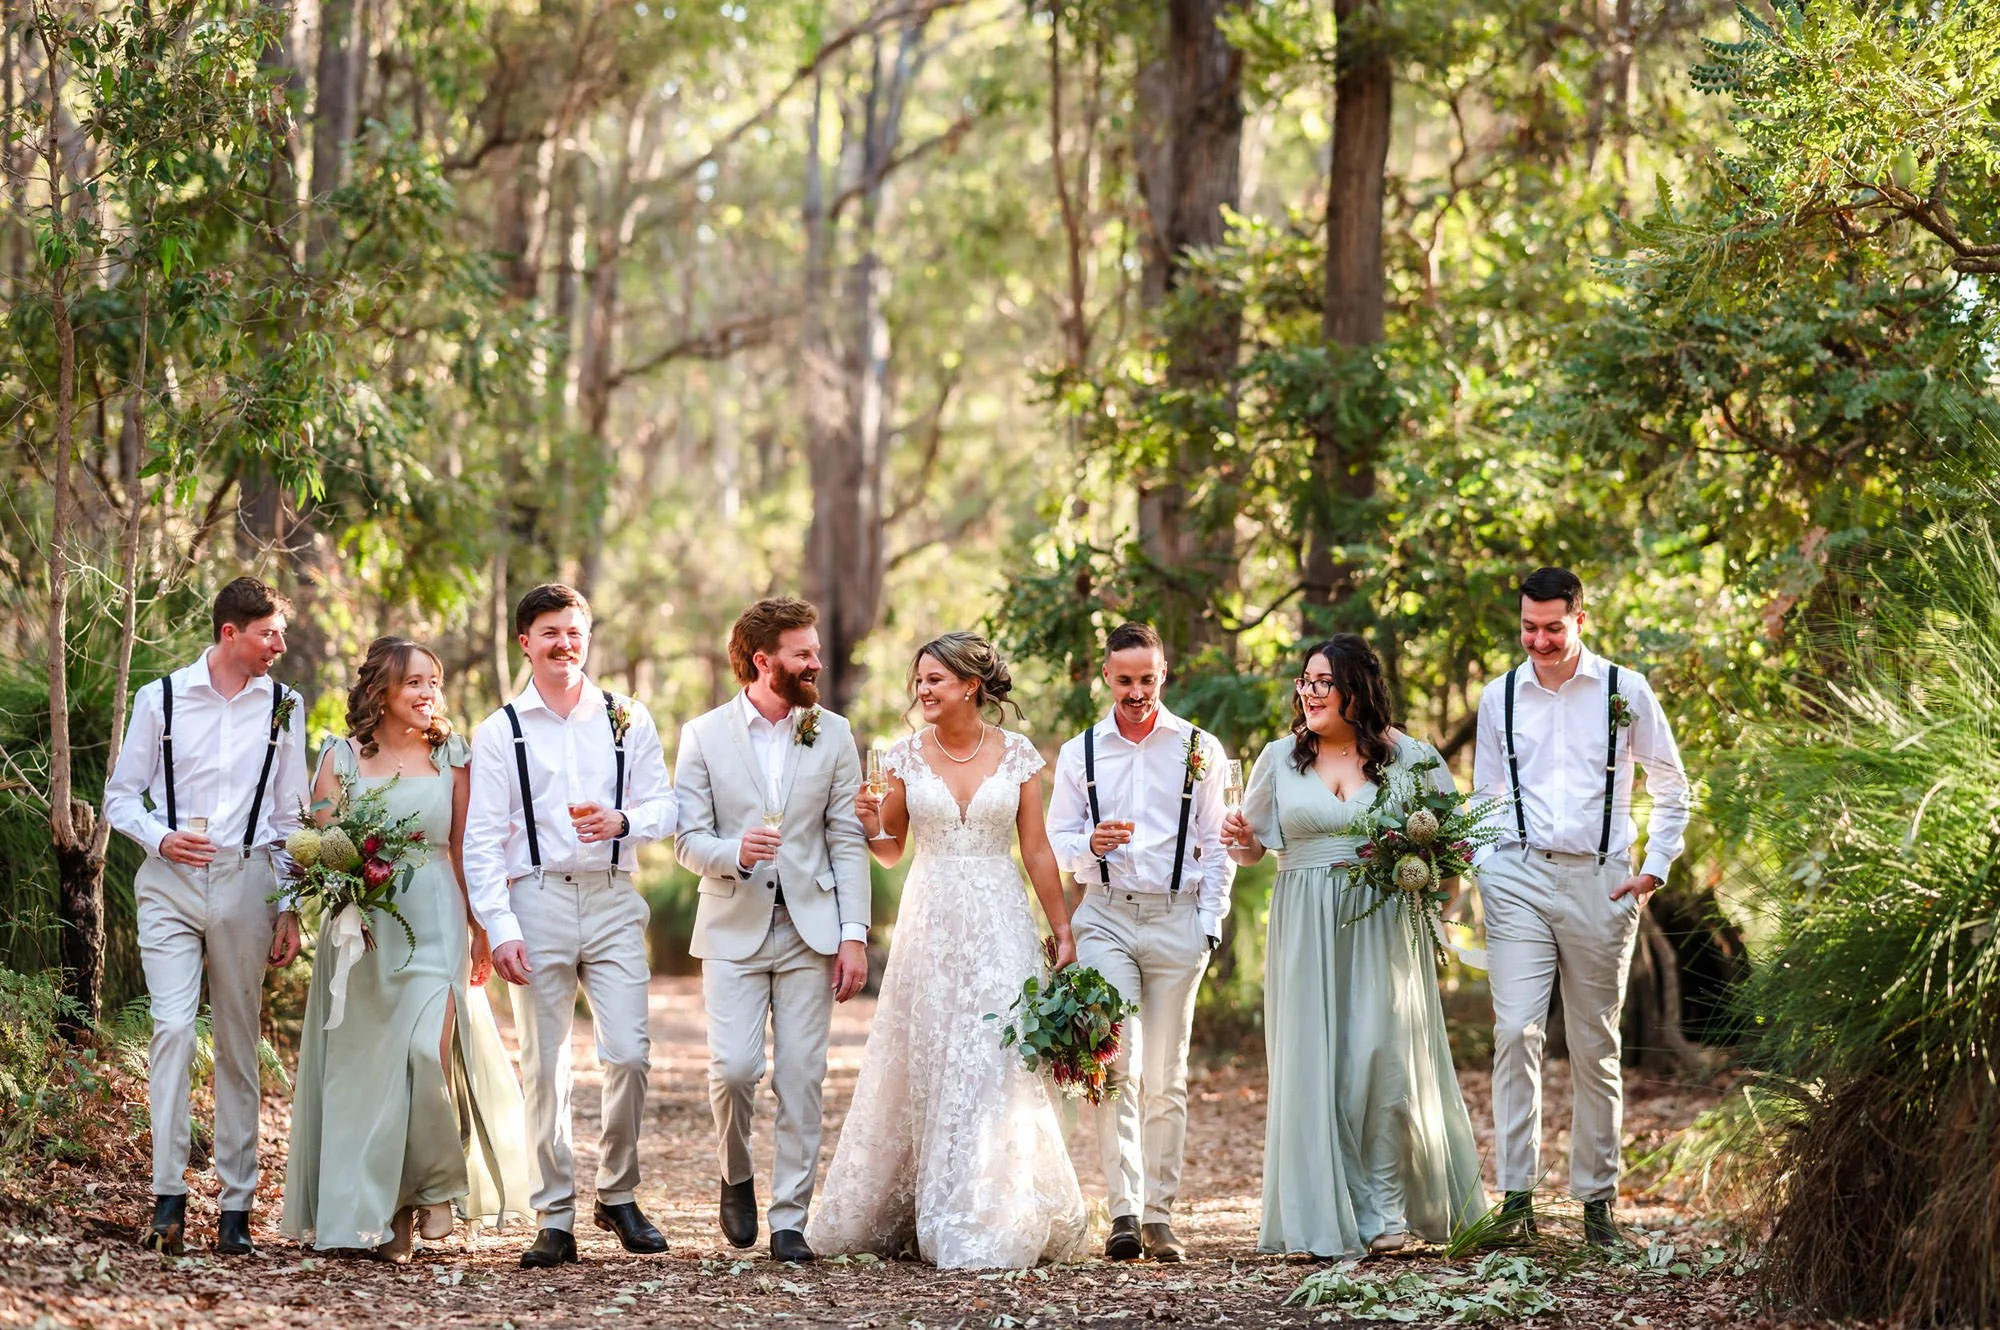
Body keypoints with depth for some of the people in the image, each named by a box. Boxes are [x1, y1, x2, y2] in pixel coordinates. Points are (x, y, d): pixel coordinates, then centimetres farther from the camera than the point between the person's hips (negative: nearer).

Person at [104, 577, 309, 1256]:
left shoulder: (282, 708, 7)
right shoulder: (161, 699, 2)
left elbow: (291, 815, 11)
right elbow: (121, 794, 8)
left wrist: (290, 909, 6)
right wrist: (160, 838, -12)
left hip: (246, 883, 2)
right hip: (170, 882, -2)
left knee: (238, 1044, 4)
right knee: (173, 1026, -16)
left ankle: (236, 1207, 8)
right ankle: (168, 1199, -18)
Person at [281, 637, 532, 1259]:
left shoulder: (451, 755, 8)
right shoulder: (343, 756, 5)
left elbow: (464, 849, 10)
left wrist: (480, 932, 8)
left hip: (435, 922, 0)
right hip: (362, 925, 0)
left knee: (430, 1049, -17)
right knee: (368, 1062, 1)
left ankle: (433, 1184, 2)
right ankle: (381, 1214, 9)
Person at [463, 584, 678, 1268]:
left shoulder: (627, 719, 12)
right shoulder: (498, 732, 7)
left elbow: (663, 804, 9)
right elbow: (481, 840, 2)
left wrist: (623, 821, -14)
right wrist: (500, 928, -8)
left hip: (613, 899, 1)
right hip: (537, 899, -1)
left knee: (629, 1054, -7)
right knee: (543, 1066, 0)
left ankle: (619, 1195, 12)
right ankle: (555, 1221, 6)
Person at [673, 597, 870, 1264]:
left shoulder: (832, 734, 6)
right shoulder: (704, 735, 1)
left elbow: (848, 841, 5)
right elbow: (689, 840, 0)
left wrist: (854, 933, -3)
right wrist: (734, 853, -23)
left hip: (810, 928, 1)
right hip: (734, 928, -1)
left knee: (801, 1078, -1)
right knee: (733, 1068, -12)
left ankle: (790, 1219, 5)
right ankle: (736, 1178, 16)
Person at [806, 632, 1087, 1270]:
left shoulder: (1017, 755, 1)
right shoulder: (907, 755, 4)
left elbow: (1037, 852, 4)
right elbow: (891, 851, 10)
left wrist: (1063, 933, 2)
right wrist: (872, 826, -12)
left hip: (1000, 927, -1)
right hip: (929, 924, 1)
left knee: (997, 1066, -5)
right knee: (925, 1066, 3)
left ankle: (994, 1223, 1)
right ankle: (907, 1217, 13)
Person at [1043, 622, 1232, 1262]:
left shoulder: (1200, 750, 7)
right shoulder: (1080, 753, 10)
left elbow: (1215, 847, 8)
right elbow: (1056, 838, 12)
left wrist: (1210, 923, -1)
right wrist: (1091, 845, -10)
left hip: (1177, 919, 0)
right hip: (1106, 916, 0)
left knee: (1166, 1076, 3)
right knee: (1117, 1065, -13)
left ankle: (1159, 1215, 7)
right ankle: (1124, 1212, -16)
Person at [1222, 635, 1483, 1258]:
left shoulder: (1408, 757, 4)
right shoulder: (1281, 757, 10)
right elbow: (1253, 847, 18)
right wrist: (1241, 841, -5)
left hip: (1382, 926, -2)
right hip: (1305, 928, 2)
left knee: (1382, 1054, -8)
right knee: (1312, 1062, -2)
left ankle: (1386, 1207, 2)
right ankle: (1326, 1214, 2)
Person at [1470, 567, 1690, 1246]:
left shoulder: (1624, 691, 3)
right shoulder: (1500, 697, 8)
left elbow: (1671, 787, 11)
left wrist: (1654, 869, 2)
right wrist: (1488, 873, 3)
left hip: (1600, 881, -1)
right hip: (1519, 877, 1)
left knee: (1596, 1045, 5)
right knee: (1516, 1032, -12)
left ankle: (1597, 1198, 12)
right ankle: (1517, 1195, -13)